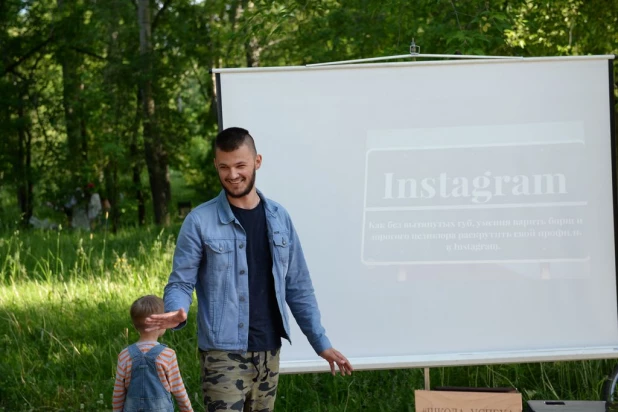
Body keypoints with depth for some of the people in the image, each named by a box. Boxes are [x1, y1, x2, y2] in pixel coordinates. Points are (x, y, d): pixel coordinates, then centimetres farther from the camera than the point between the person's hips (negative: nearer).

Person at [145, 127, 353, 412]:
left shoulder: (279, 218, 8)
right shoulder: (200, 222, -5)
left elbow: (298, 287, 12)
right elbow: (181, 282, -6)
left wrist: (321, 343, 9)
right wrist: (176, 312, -29)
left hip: (268, 352, 5)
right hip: (223, 354, -5)